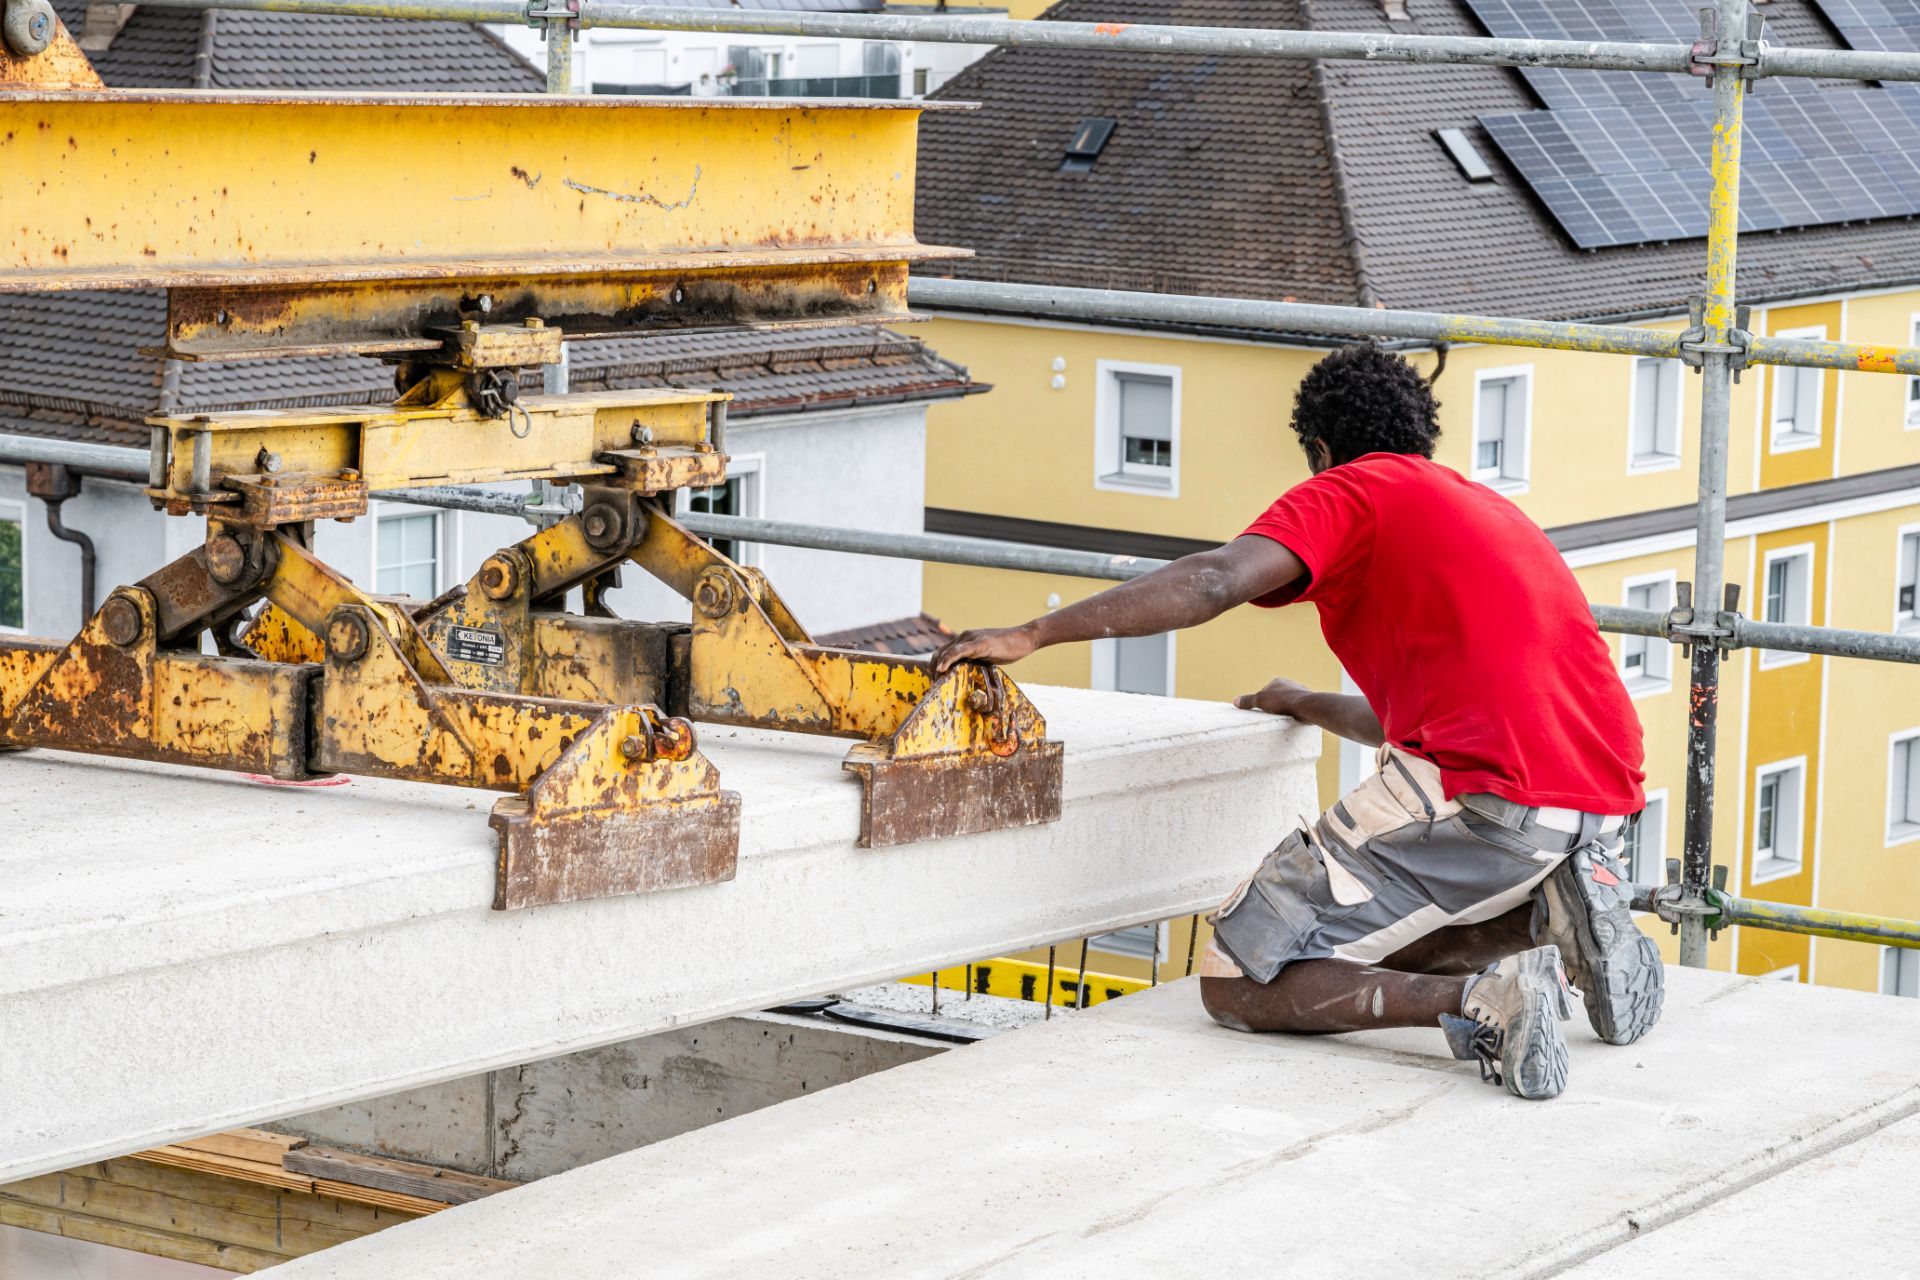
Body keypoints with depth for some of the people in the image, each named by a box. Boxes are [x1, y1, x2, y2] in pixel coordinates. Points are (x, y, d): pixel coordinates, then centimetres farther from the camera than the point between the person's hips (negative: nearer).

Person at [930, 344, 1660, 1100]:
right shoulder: (1485, 507, 29)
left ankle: (1477, 999, -22)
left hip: (1489, 794, -8)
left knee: (1235, 984, -3)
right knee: (1373, 949, 29)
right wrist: (1313, 709, 53)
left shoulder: (1351, 490, 5)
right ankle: (1549, 913, 4)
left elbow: (1214, 582, -13)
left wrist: (1029, 636, -13)